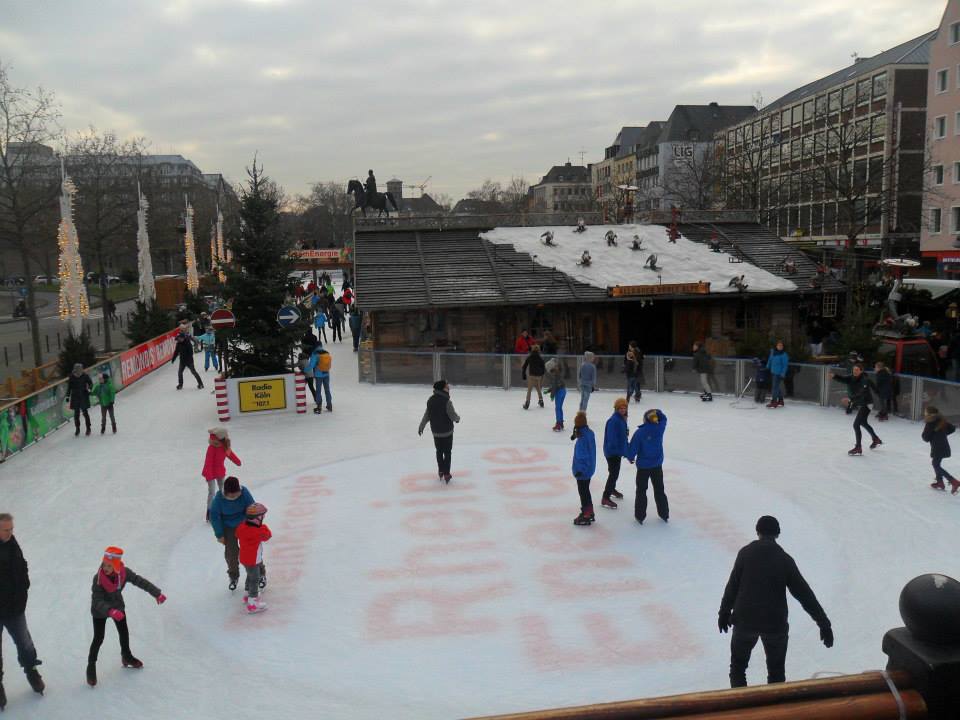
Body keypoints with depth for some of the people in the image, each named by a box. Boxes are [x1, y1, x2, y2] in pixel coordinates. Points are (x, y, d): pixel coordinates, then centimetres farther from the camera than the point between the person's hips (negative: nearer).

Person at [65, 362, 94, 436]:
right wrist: (68, 396, 6)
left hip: (84, 397, -2)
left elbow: (90, 383, 4)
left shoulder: (85, 376, -6)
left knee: (85, 412, 0)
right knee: (76, 413, 4)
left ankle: (88, 428, 12)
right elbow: (69, 387, 7)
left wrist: (89, 389, -13)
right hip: (75, 397, 2)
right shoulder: (71, 377, -1)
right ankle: (77, 429, 17)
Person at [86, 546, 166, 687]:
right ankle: (91, 665, 18)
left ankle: (126, 656, 43)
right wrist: (110, 611, -53)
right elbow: (97, 601, -36)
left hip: (117, 606, 4)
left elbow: (140, 581, -17)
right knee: (98, 638, -4)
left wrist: (157, 594, -18)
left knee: (124, 632, 18)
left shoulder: (124, 572, -26)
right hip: (100, 610, -4)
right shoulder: (98, 579, -35)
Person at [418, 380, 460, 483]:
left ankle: (441, 471, 30)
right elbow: (453, 416, -19)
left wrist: (421, 427, 19)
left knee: (439, 451, 20)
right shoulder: (446, 402, -24)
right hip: (447, 432, -5)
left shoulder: (431, 400, -3)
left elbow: (426, 415, 5)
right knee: (447, 453, 6)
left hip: (436, 432, 6)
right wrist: (458, 418, 5)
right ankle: (446, 474, 7)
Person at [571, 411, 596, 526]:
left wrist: (580, 469, -20)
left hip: (583, 470, -9)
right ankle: (589, 512, 35)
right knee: (585, 490, 22)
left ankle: (586, 515, 15)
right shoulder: (589, 433, 1)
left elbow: (582, 456, -26)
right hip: (589, 469, 9)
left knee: (583, 492, 4)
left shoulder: (582, 439, -27)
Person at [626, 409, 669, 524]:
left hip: (643, 466, -3)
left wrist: (630, 457, 4)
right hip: (657, 465, 3)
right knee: (659, 490, 18)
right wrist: (657, 413, 4)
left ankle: (640, 516, 14)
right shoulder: (660, 428, -9)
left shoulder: (639, 432, -19)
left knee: (641, 491, 10)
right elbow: (663, 418, 15)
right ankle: (664, 514, 27)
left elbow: (633, 448, -13)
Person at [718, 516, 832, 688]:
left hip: (745, 620, 0)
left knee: (738, 667, 17)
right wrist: (824, 623, 0)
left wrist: (724, 612, 7)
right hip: (775, 623, 1)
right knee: (776, 673, 19)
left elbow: (733, 585, -4)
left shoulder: (746, 553, -5)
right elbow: (804, 593, -5)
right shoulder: (785, 559, -4)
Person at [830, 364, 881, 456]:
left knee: (856, 424, -16)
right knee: (863, 423, 27)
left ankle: (858, 448, -10)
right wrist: (834, 376, -43)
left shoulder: (865, 380, -24)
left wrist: (851, 398, -49)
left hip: (866, 404, -9)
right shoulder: (850, 378, -5)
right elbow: (841, 378, -22)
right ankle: (876, 439, 51)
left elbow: (861, 394, -36)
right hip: (859, 404, 9)